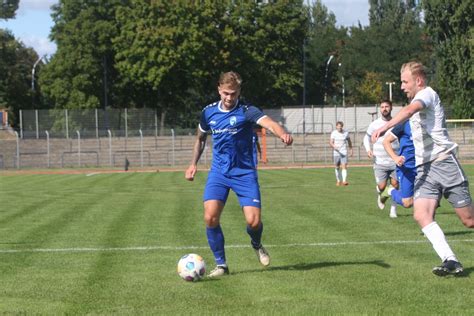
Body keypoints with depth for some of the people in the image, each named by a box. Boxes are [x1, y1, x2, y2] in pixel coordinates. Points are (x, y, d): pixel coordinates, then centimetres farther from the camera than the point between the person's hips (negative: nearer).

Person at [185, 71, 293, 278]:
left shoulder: (246, 111, -10)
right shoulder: (209, 113, 4)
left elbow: (268, 123, -30)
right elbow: (200, 138, 23)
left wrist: (282, 134, -51)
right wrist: (193, 164, 15)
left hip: (244, 173, -3)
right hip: (218, 173, 3)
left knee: (254, 221, -12)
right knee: (210, 217, -15)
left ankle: (257, 245, 26)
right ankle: (221, 264, 3)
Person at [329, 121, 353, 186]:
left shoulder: (346, 133, 1)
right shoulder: (334, 133, -3)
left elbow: (349, 141, 17)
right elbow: (331, 143, -9)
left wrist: (351, 150, 22)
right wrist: (334, 146, -30)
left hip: (344, 153, 0)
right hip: (336, 153, 0)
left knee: (344, 166, -14)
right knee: (337, 167, 11)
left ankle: (344, 181, -23)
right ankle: (338, 180, 28)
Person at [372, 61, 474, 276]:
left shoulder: (428, 94, -6)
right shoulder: (418, 101, 22)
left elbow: (410, 110, -28)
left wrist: (385, 127, -40)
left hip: (444, 162, -8)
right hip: (424, 168, 8)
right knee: (421, 214, -18)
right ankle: (451, 261, -26)